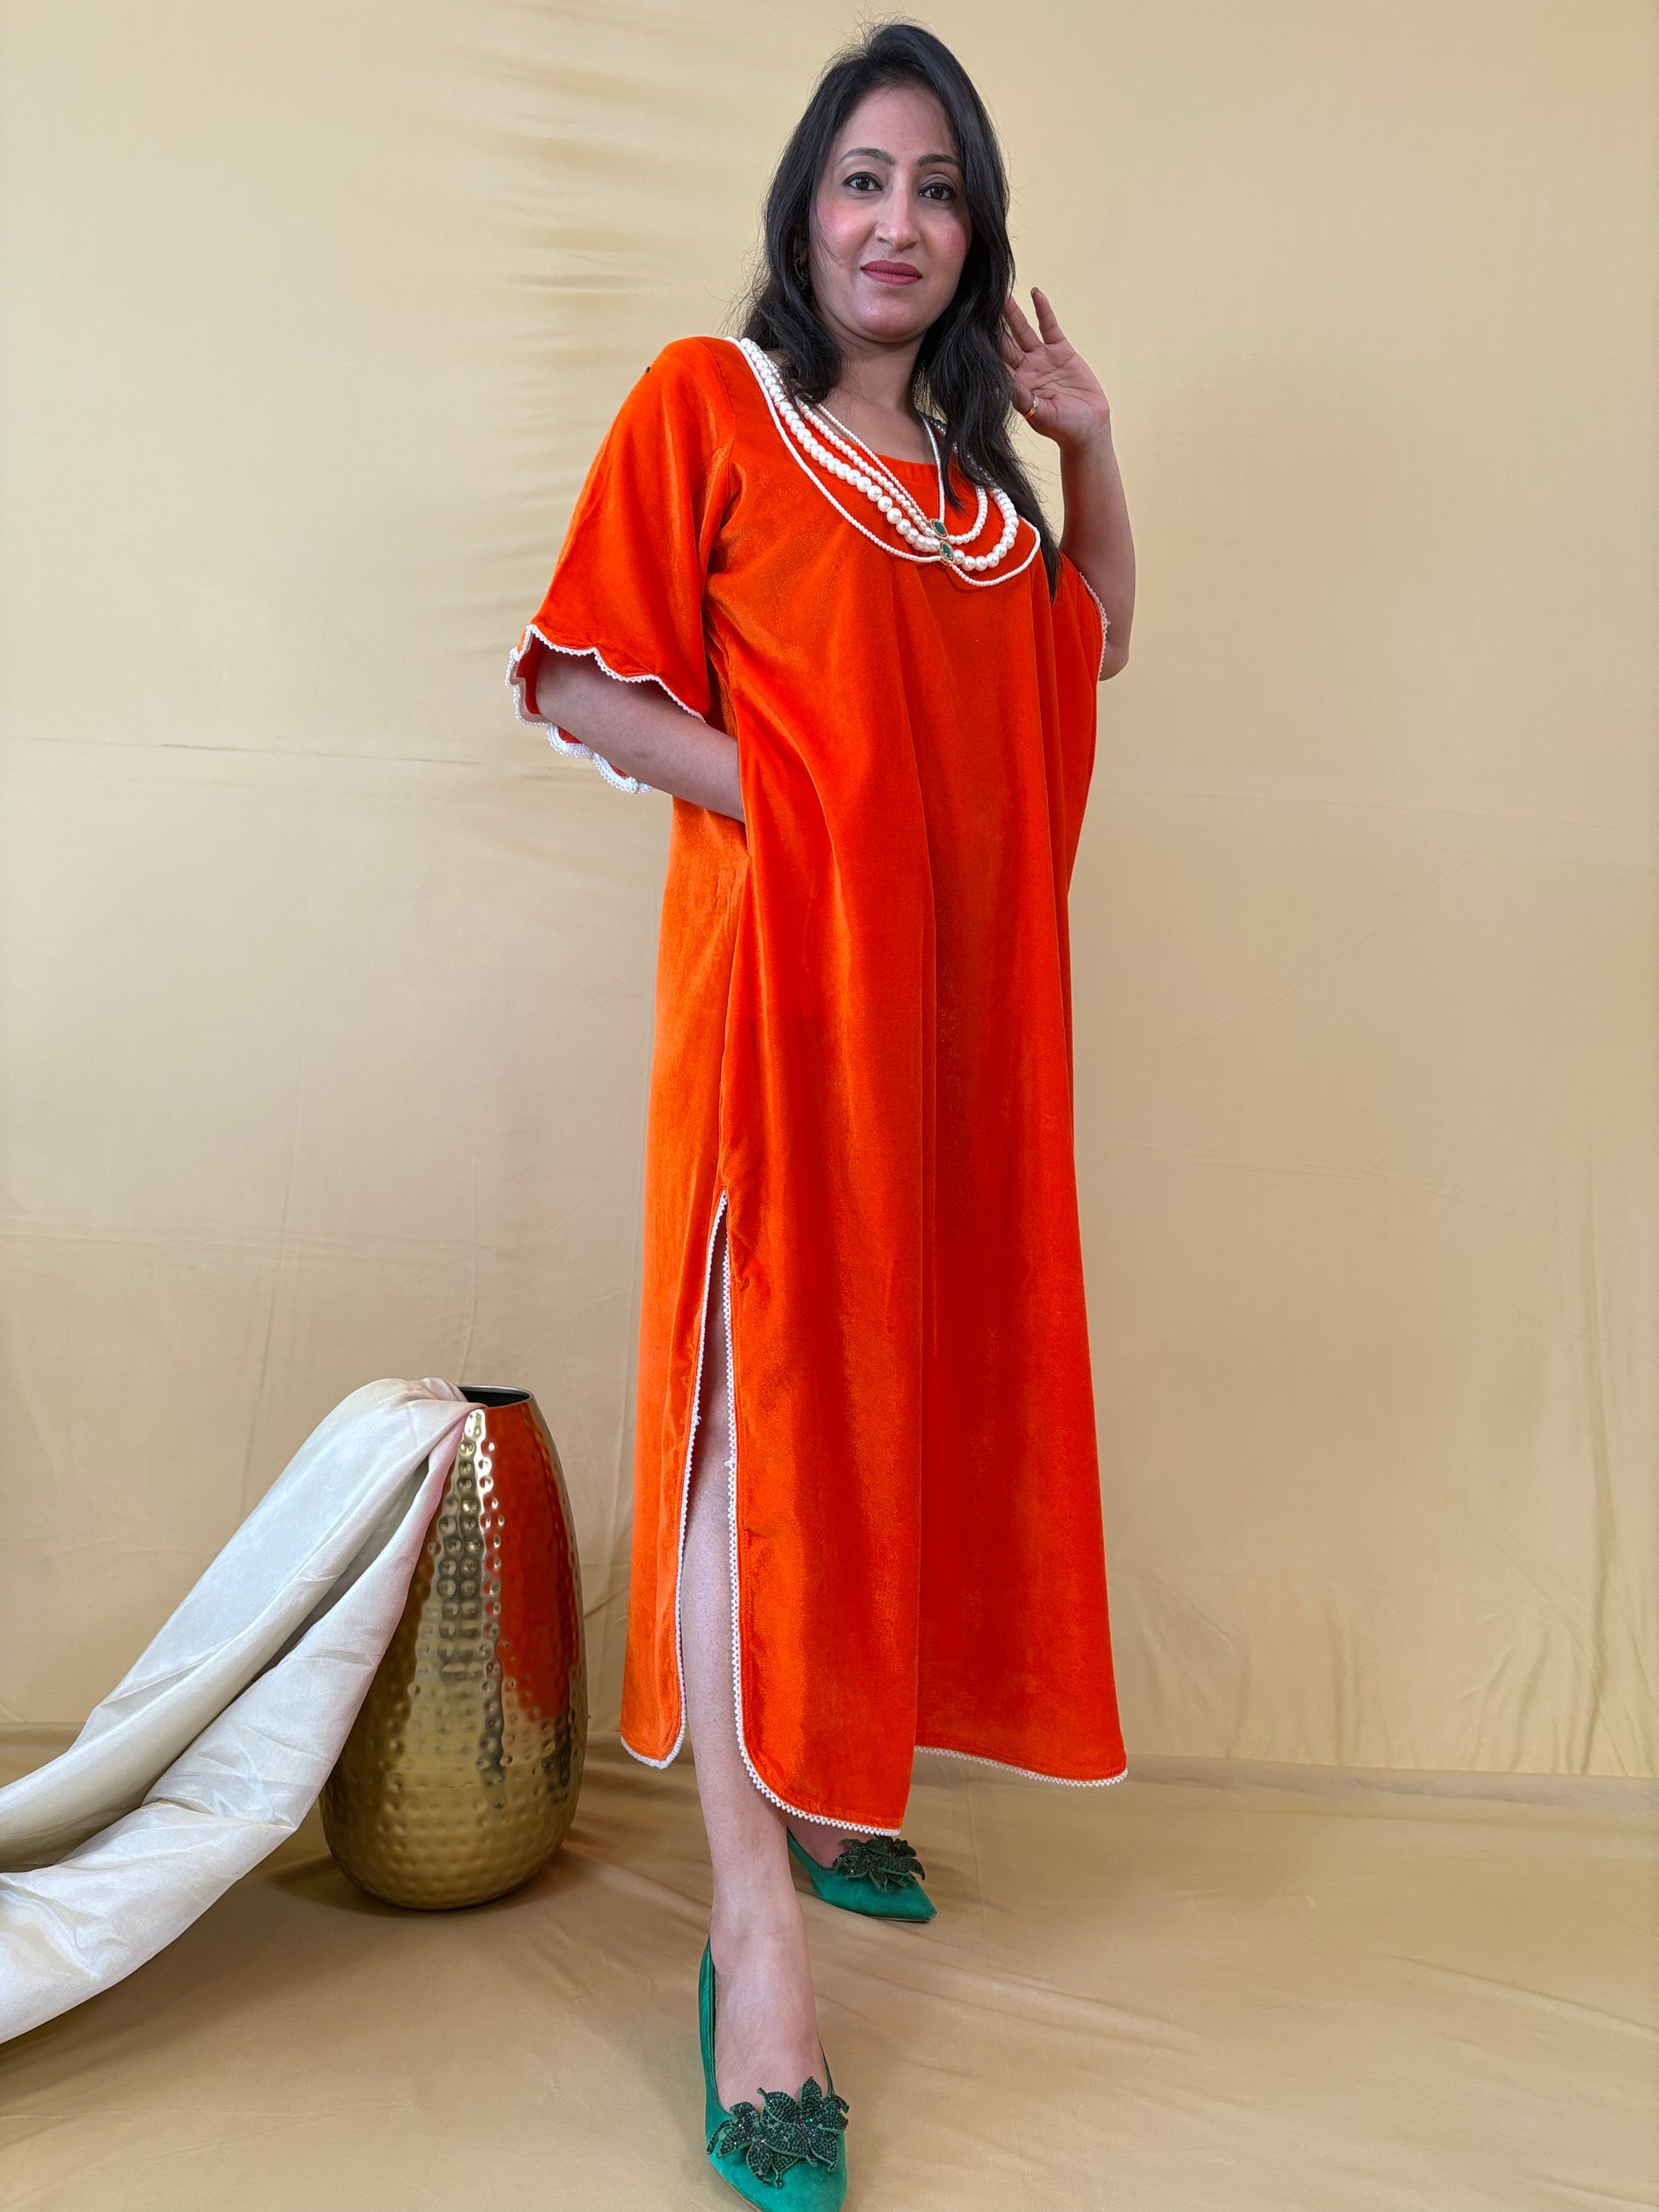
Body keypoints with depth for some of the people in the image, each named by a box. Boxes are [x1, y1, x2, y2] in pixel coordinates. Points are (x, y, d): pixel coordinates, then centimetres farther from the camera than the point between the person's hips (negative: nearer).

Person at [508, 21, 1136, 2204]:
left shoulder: (968, 457, 20)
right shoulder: (706, 400, 1)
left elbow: (1096, 639, 28)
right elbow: (581, 685, -7)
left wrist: (1088, 439, 16)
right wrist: (780, 794, -15)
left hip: (954, 982, 7)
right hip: (781, 962, -7)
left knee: (905, 1371, 10)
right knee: (765, 1385, -10)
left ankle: (834, 1777, 27)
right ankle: (754, 1911, -4)